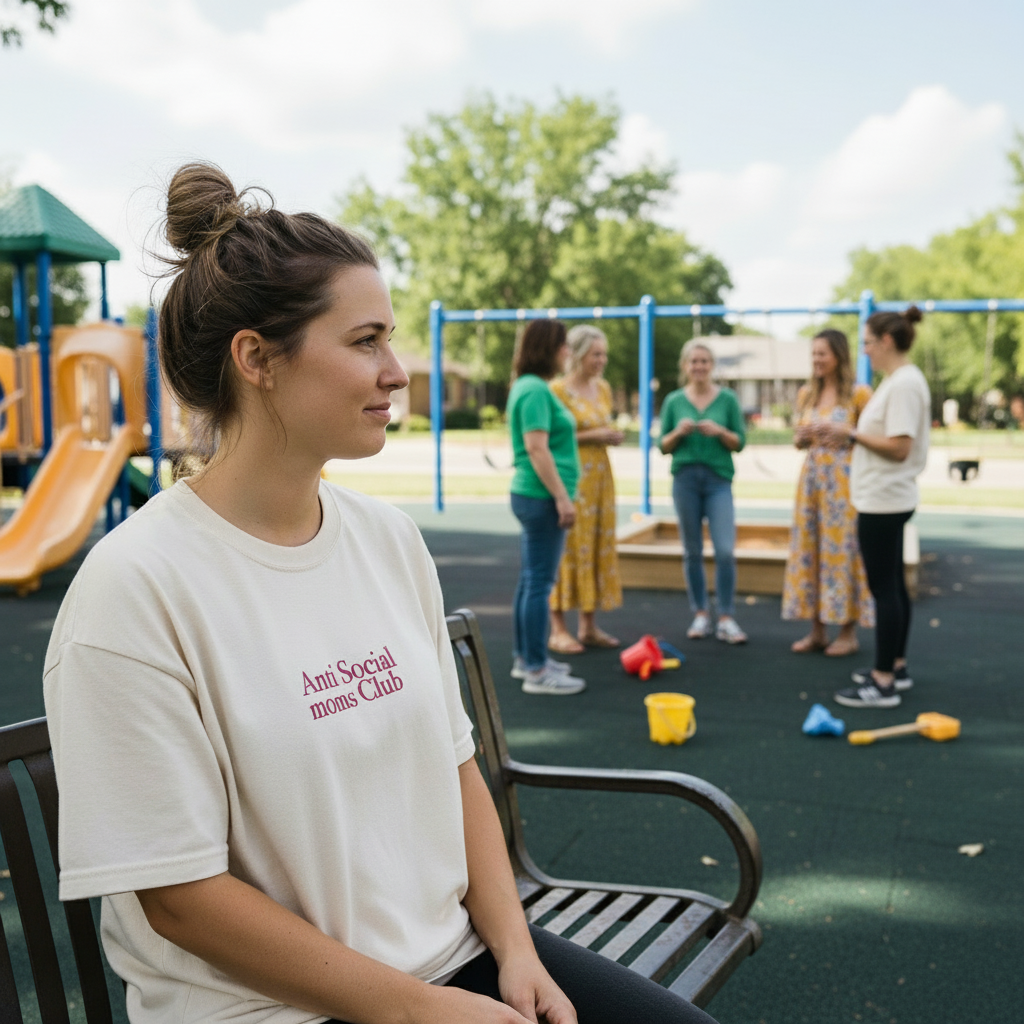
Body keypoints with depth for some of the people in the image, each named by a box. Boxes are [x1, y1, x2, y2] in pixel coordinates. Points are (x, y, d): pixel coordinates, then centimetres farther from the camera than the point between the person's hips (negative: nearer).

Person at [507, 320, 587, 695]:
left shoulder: (528, 387, 16)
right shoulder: (536, 390, -15)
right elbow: (537, 448, -22)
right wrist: (562, 496, -21)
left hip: (531, 496, 10)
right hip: (542, 497, -10)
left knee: (530, 581, 15)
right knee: (539, 583, -6)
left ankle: (524, 658, 25)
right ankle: (537, 671, 0)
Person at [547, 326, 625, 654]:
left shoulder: (603, 388, 12)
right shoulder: (557, 390, -11)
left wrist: (612, 435, 1)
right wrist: (590, 436, -17)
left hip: (600, 476, 7)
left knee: (598, 548, 8)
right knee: (567, 550, -5)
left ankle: (589, 626, 17)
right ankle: (558, 630, 2)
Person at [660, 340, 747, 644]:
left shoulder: (727, 399, 4)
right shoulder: (674, 401, 6)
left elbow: (739, 443, 4)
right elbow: (664, 446, 8)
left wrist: (720, 432, -14)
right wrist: (678, 432, -11)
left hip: (719, 479, -1)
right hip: (685, 479, 1)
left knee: (725, 551, -10)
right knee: (692, 551, 7)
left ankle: (726, 620, -2)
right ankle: (700, 616, 17)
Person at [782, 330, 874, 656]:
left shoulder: (858, 393, -6)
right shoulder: (806, 394, 11)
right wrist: (803, 437, -5)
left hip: (844, 480, -5)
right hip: (812, 478, 6)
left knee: (843, 550, -2)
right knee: (809, 550, 6)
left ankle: (848, 632, 9)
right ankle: (816, 631, 15)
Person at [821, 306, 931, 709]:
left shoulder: (904, 384, -18)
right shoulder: (897, 381, 13)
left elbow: (899, 448, -23)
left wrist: (851, 434, -16)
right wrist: (853, 435, 6)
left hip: (883, 502, -10)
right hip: (884, 499, 10)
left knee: (884, 588, -6)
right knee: (892, 585, 17)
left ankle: (883, 683, -1)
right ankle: (896, 665, 28)